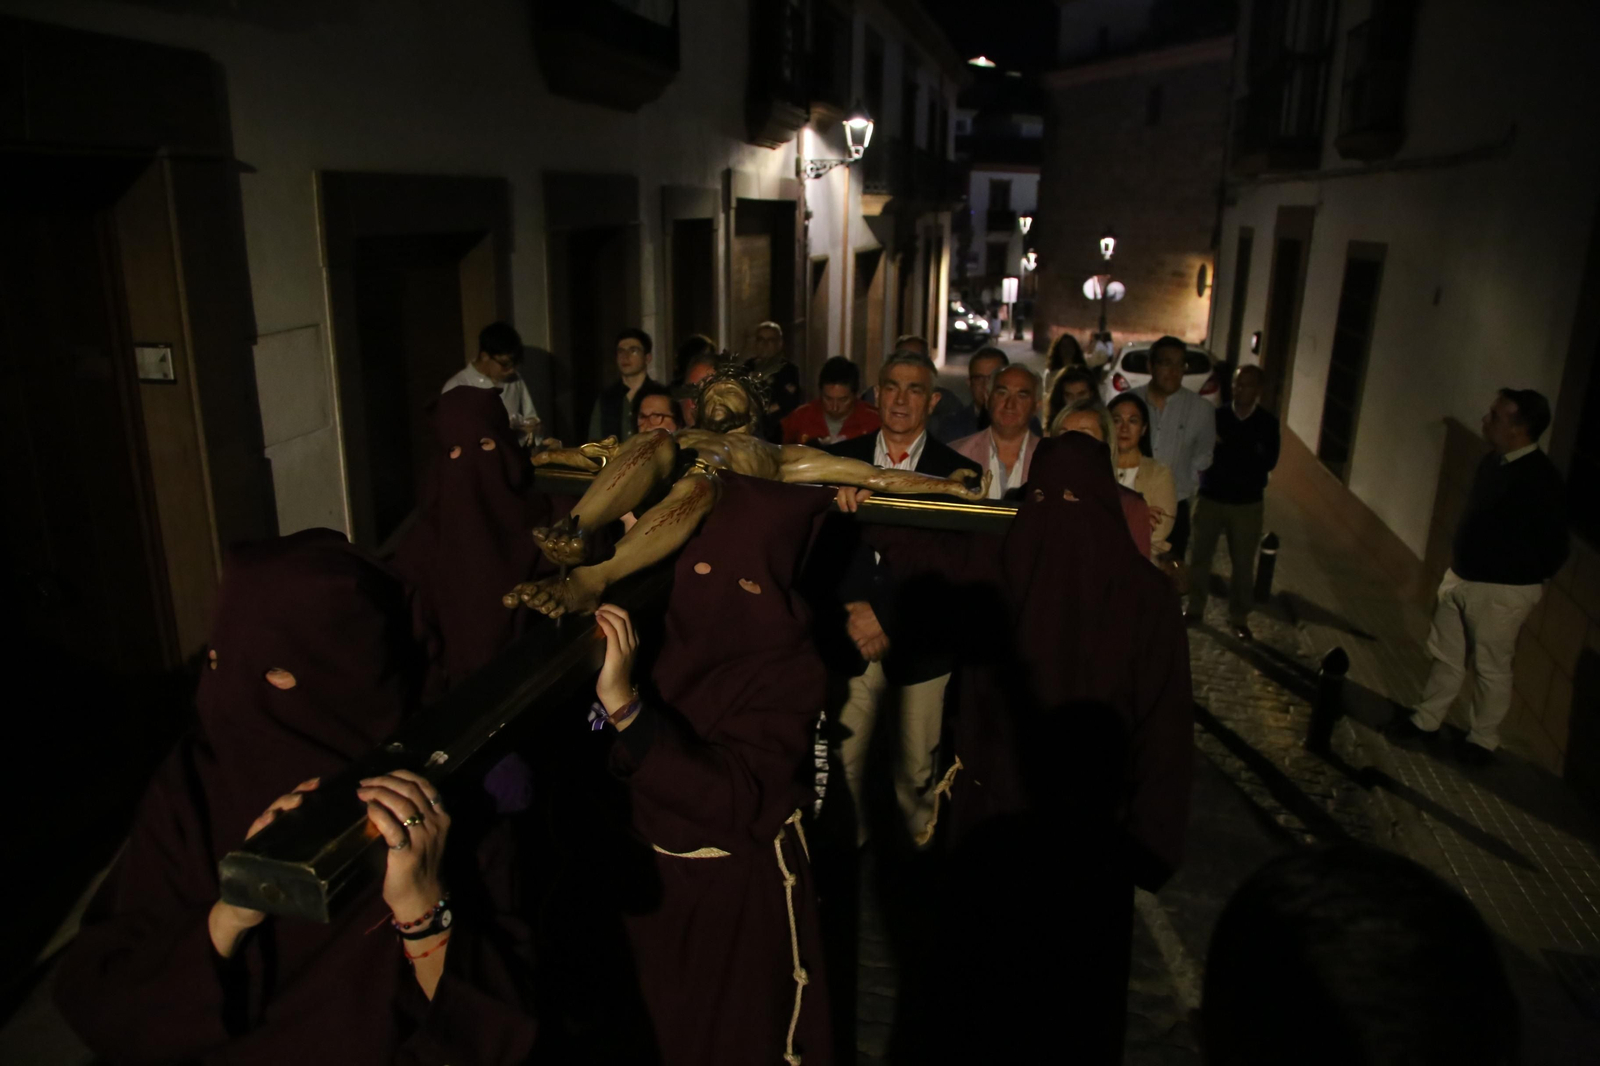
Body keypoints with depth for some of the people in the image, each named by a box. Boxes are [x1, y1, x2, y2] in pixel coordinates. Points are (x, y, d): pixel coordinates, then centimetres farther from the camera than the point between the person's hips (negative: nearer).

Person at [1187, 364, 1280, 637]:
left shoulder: (1267, 423, -2)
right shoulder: (1215, 415, -3)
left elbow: (1267, 462, -11)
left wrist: (1226, 448, -15)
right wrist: (1245, 458, -22)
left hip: (1247, 503, 0)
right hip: (1210, 497, 0)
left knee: (1243, 563, 6)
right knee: (1200, 556, 8)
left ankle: (1239, 618, 20)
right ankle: (1195, 608, 25)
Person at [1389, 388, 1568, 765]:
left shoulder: (1542, 478, -22)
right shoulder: (1493, 462, 2)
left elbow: (1554, 546, -16)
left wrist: (1525, 579, -6)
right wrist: (1457, 559, 15)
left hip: (1502, 591, -8)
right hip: (1460, 577, 8)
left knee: (1492, 668, 9)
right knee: (1445, 654, 18)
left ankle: (1483, 740, 25)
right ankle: (1426, 720, 33)